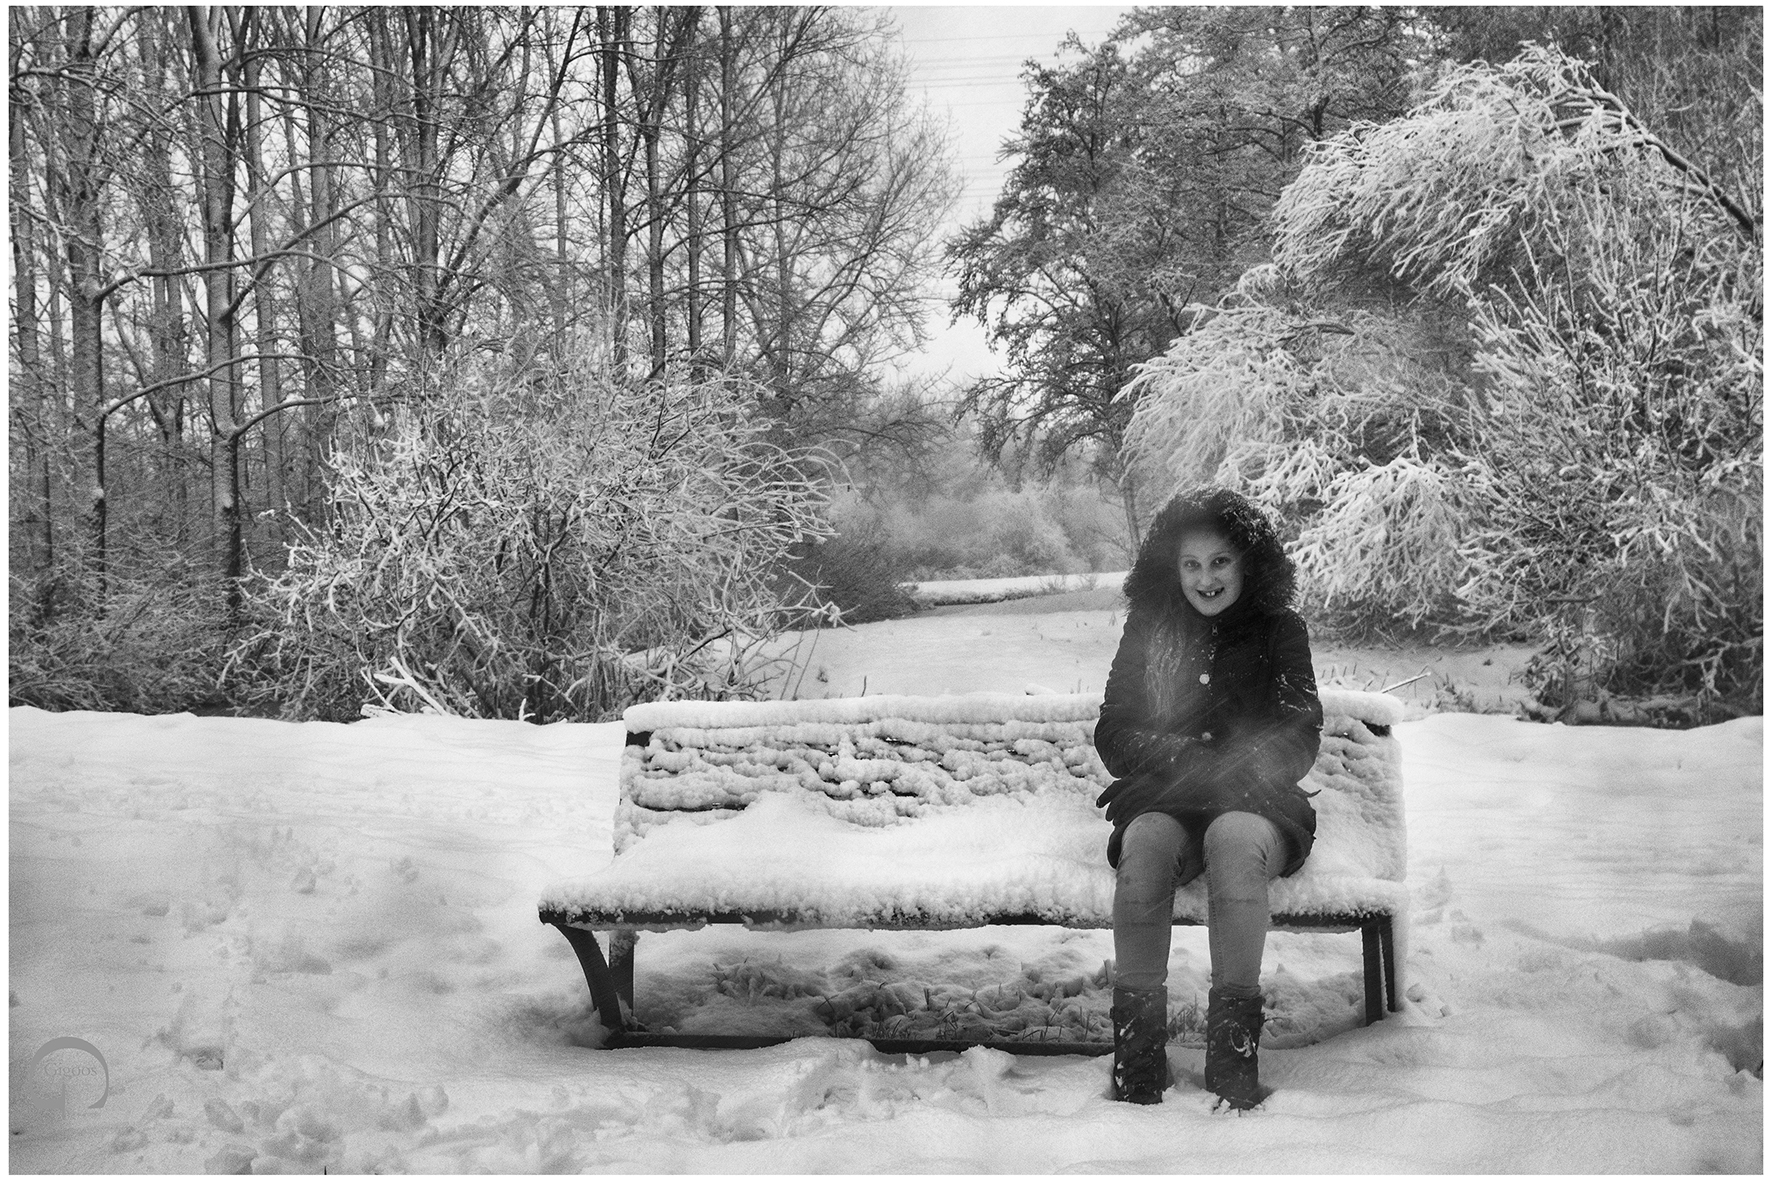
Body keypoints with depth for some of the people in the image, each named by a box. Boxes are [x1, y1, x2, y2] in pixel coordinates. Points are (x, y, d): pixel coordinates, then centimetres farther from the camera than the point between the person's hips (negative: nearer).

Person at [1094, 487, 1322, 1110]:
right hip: (1163, 801, 1)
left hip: (1258, 804, -1)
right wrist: (1183, 758, -11)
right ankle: (1136, 1040, -32)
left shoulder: (1279, 631, 9)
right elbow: (1114, 736, 8)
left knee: (1234, 837, -37)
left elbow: (1297, 741, 2)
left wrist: (1211, 767, -13)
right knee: (1145, 843, -34)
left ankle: (1234, 1042, -35)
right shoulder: (1148, 630, 13)